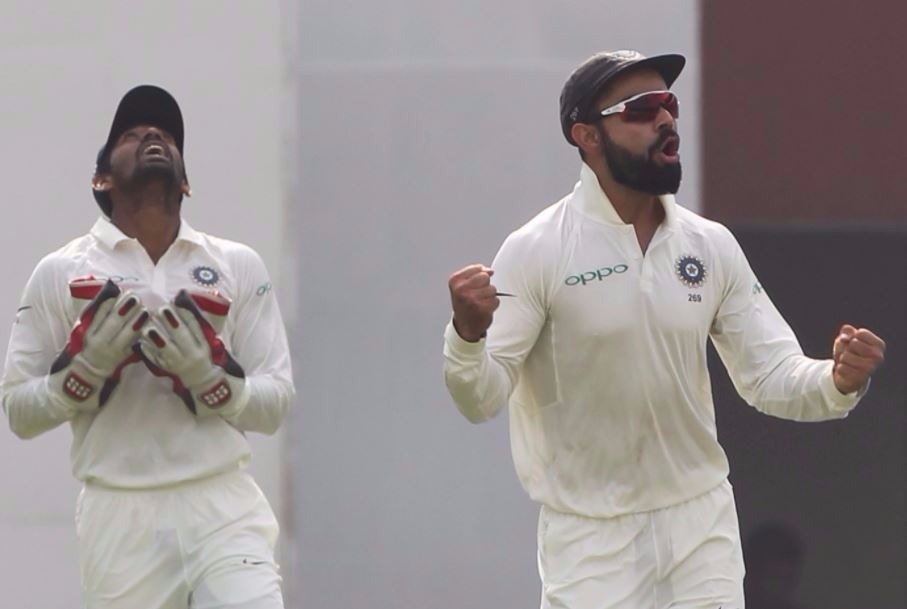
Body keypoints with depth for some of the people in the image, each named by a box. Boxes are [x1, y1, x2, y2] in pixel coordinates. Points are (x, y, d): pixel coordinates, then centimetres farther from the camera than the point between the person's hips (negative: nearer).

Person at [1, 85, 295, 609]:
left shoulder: (239, 267, 9)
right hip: (121, 520, 0)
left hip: (223, 509, 0)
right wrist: (85, 367, -13)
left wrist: (207, 375, -13)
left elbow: (275, 404, 6)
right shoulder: (61, 274, 5)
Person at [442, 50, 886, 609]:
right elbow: (481, 399, -15)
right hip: (590, 538, -3)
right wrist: (467, 334, -37)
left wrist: (837, 382, -17)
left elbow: (771, 375, 5)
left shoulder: (712, 247, 2)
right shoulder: (536, 252, -11)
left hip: (702, 523, 4)